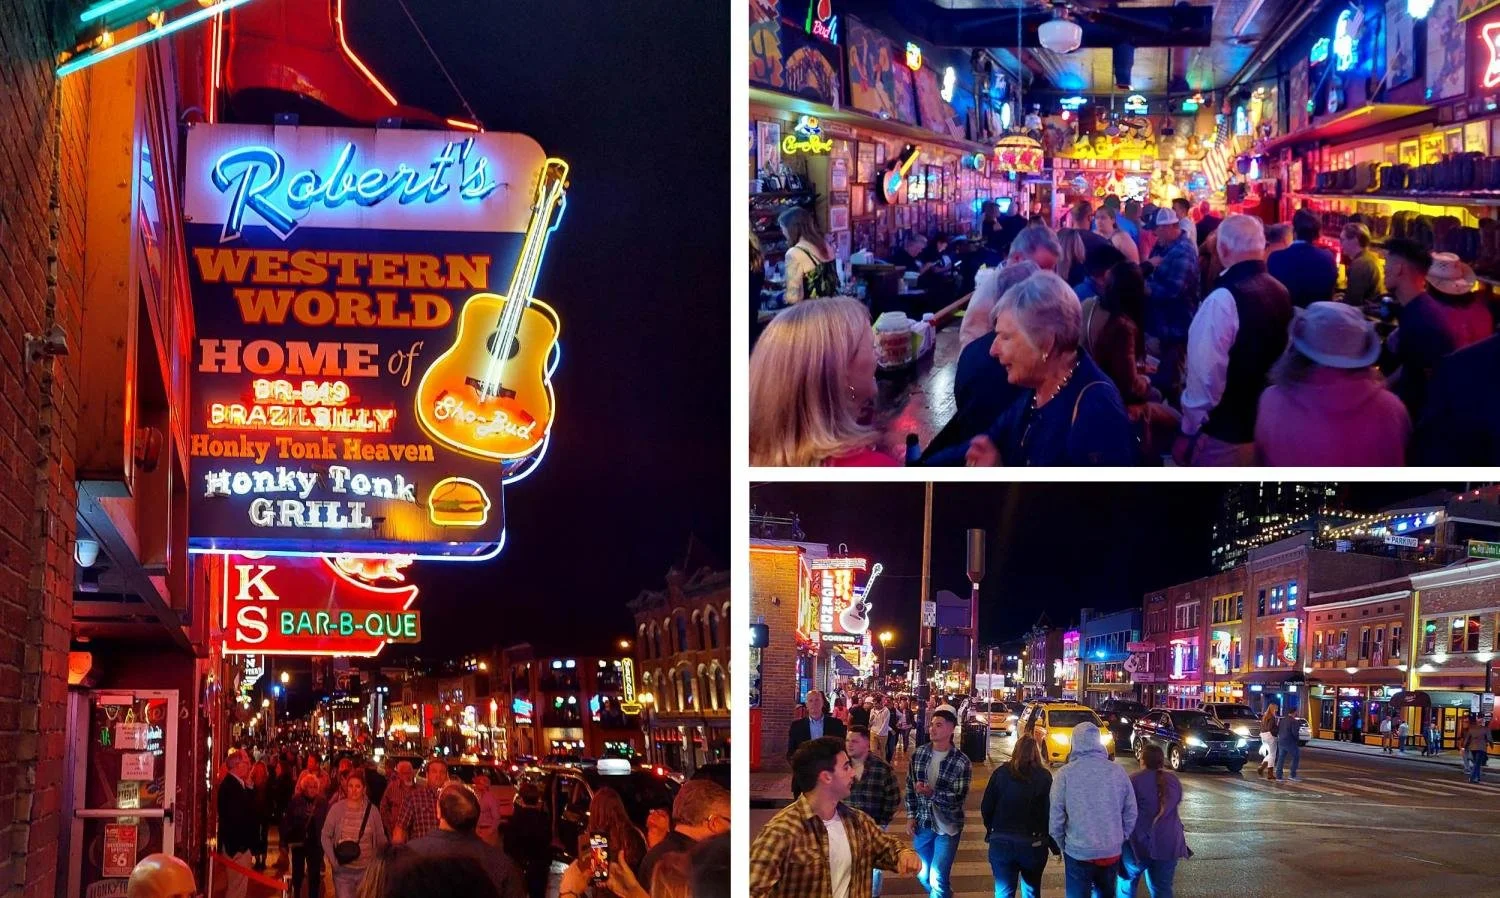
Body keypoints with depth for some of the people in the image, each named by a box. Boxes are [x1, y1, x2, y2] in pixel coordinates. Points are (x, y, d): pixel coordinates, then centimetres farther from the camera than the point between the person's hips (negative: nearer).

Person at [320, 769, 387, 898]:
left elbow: (381, 840, 5)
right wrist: (334, 861, -9)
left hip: (367, 869, 1)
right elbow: (326, 836, 0)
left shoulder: (372, 810, -2)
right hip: (343, 870, -1)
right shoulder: (337, 808, -4)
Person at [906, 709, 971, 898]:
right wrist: (911, 817, 2)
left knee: (938, 879, -7)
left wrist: (932, 793, -31)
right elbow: (910, 787, 8)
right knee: (922, 875, 16)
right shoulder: (918, 754, 0)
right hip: (922, 823, 5)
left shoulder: (961, 762, -13)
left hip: (947, 826, -4)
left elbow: (959, 798, -17)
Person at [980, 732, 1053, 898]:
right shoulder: (1044, 777, -6)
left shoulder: (1001, 773, -2)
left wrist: (992, 830, 17)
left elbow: (986, 808, -1)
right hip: (1034, 843, -1)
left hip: (1001, 842, 1)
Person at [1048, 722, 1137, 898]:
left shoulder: (1066, 773, -10)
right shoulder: (1118, 771, -3)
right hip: (1112, 853, 3)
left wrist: (1061, 845, 6)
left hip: (1078, 852, -3)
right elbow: (1130, 814, 2)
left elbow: (1055, 816, -9)